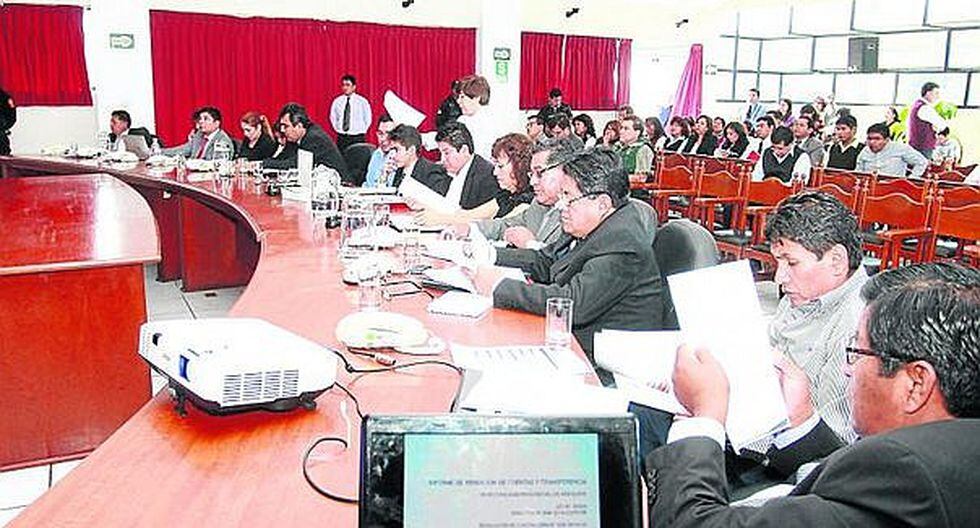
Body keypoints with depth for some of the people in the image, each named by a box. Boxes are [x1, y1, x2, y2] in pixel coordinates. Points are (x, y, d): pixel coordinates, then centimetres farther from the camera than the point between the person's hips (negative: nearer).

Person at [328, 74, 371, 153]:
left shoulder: (362, 101, -3)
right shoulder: (337, 101, 5)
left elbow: (368, 120, 5)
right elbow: (333, 118, 18)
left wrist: (361, 131, 0)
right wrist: (338, 129, 8)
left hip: (357, 138, -3)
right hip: (341, 138, 3)